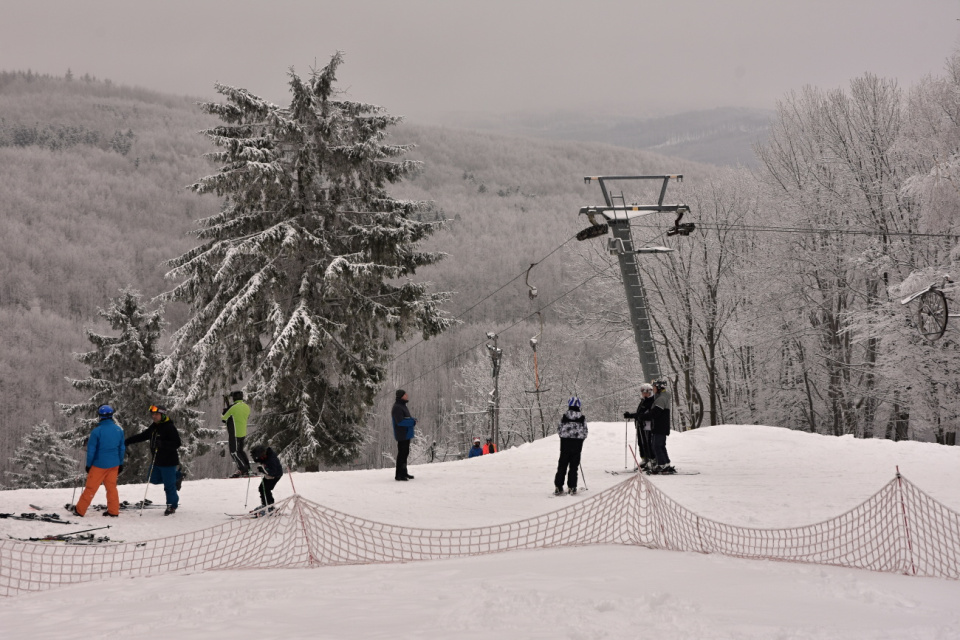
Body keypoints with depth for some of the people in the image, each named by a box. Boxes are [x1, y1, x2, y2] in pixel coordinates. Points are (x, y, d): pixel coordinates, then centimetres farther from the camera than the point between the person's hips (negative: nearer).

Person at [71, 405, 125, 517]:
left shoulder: (97, 431, -15)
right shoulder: (119, 430, -1)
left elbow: (91, 450, -10)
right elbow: (122, 448, 8)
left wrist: (88, 465, 1)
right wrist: (121, 463, 17)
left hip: (99, 465, -4)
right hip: (114, 464, 4)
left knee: (90, 487, 4)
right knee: (111, 487, 13)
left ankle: (80, 510, 11)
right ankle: (113, 511, 14)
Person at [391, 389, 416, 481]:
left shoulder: (402, 406, 15)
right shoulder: (397, 408, -17)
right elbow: (400, 421, -24)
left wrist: (413, 420, 1)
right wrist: (413, 421, -17)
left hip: (406, 435, 10)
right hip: (402, 435, -10)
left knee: (405, 453, 16)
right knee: (402, 454, -8)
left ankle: (403, 473, 25)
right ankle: (399, 475, -5)